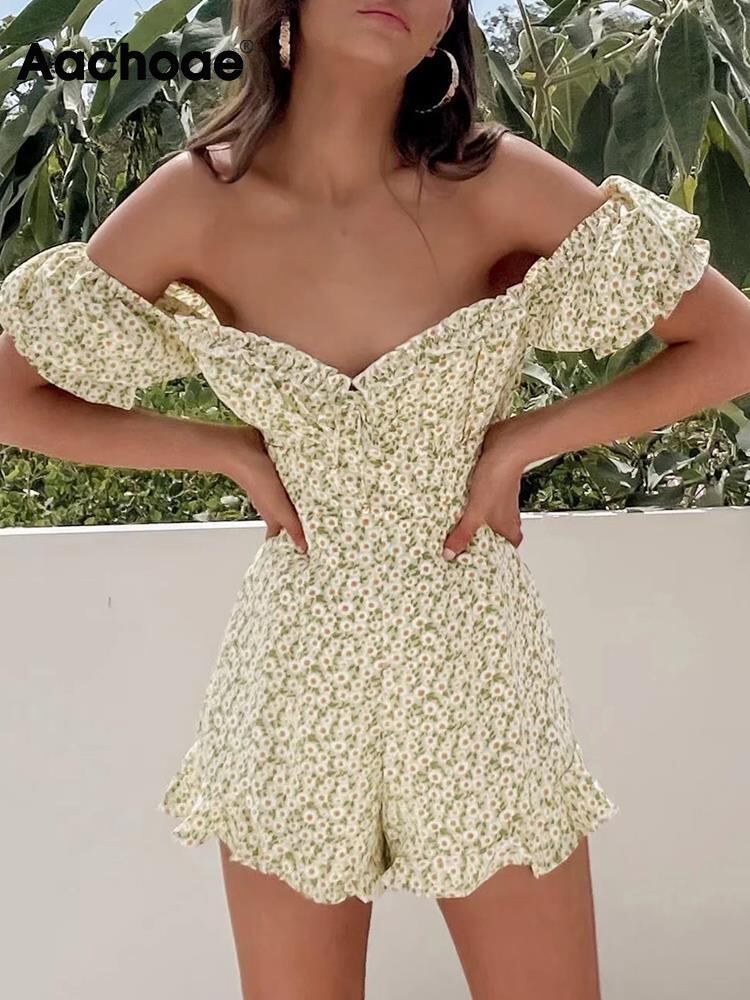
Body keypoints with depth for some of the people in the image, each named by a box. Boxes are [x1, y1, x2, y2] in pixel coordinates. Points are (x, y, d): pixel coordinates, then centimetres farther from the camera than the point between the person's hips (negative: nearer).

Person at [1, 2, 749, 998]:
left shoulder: (496, 184, -11)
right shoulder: (196, 203, -9)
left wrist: (521, 439, -10)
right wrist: (232, 452, -7)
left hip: (476, 659, 0)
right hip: (295, 676, 1)